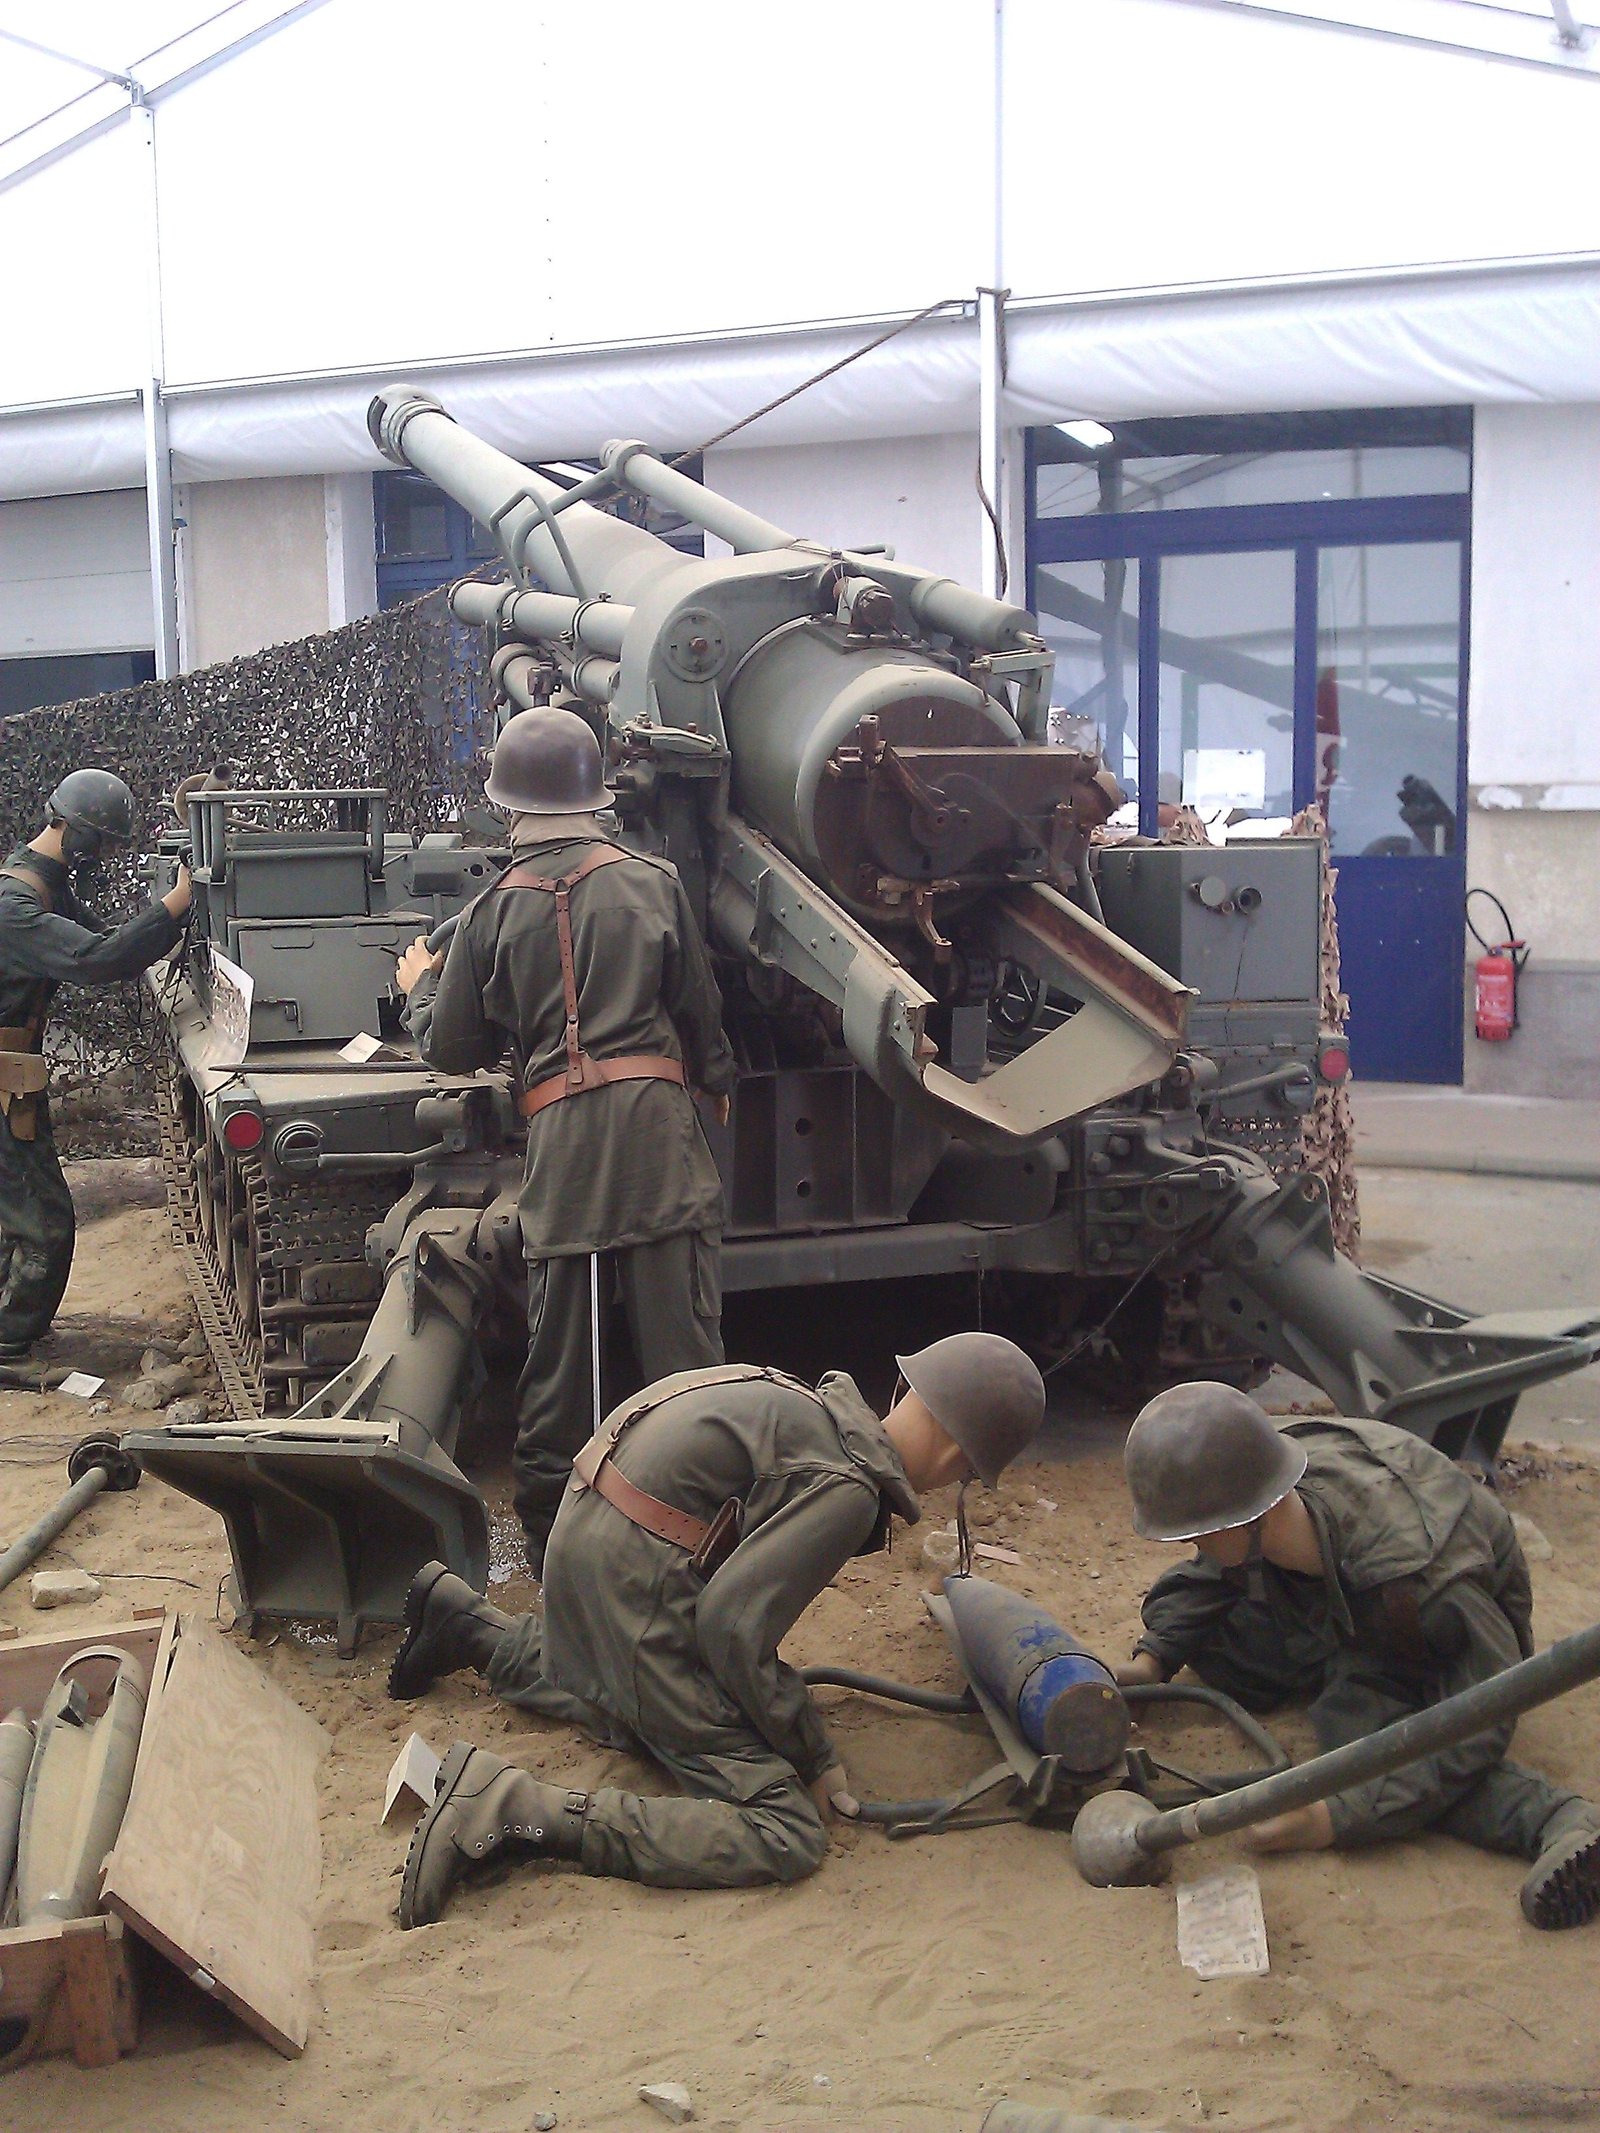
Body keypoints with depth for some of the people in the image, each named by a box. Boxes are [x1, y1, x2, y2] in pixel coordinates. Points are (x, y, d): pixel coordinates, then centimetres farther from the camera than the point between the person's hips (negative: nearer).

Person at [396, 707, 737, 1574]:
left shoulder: (497, 908, 5)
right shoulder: (652, 882, 4)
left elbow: (450, 1048, 11)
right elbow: (701, 1012, 10)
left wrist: (419, 987, 31)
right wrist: (716, 1087, 29)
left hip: (557, 1132, 1)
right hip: (656, 1114, -1)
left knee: (555, 1347, 9)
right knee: (682, 1333, 2)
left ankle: (548, 1528, 18)